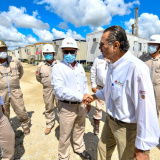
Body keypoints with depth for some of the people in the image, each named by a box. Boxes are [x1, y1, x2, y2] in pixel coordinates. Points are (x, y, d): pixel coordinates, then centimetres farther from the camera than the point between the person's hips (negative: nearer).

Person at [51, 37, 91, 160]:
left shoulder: (80, 67, 8)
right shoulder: (58, 68, -13)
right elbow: (60, 90, -24)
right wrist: (81, 96, -26)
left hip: (81, 105, 6)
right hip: (67, 107, -6)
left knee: (80, 130, 24)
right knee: (65, 135, 11)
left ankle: (79, 149, 49)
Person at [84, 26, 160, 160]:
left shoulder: (136, 68, -29)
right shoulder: (113, 65, 1)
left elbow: (146, 109, -29)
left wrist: (143, 148, -22)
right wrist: (94, 96, 15)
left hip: (128, 128, -7)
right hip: (110, 121, 8)